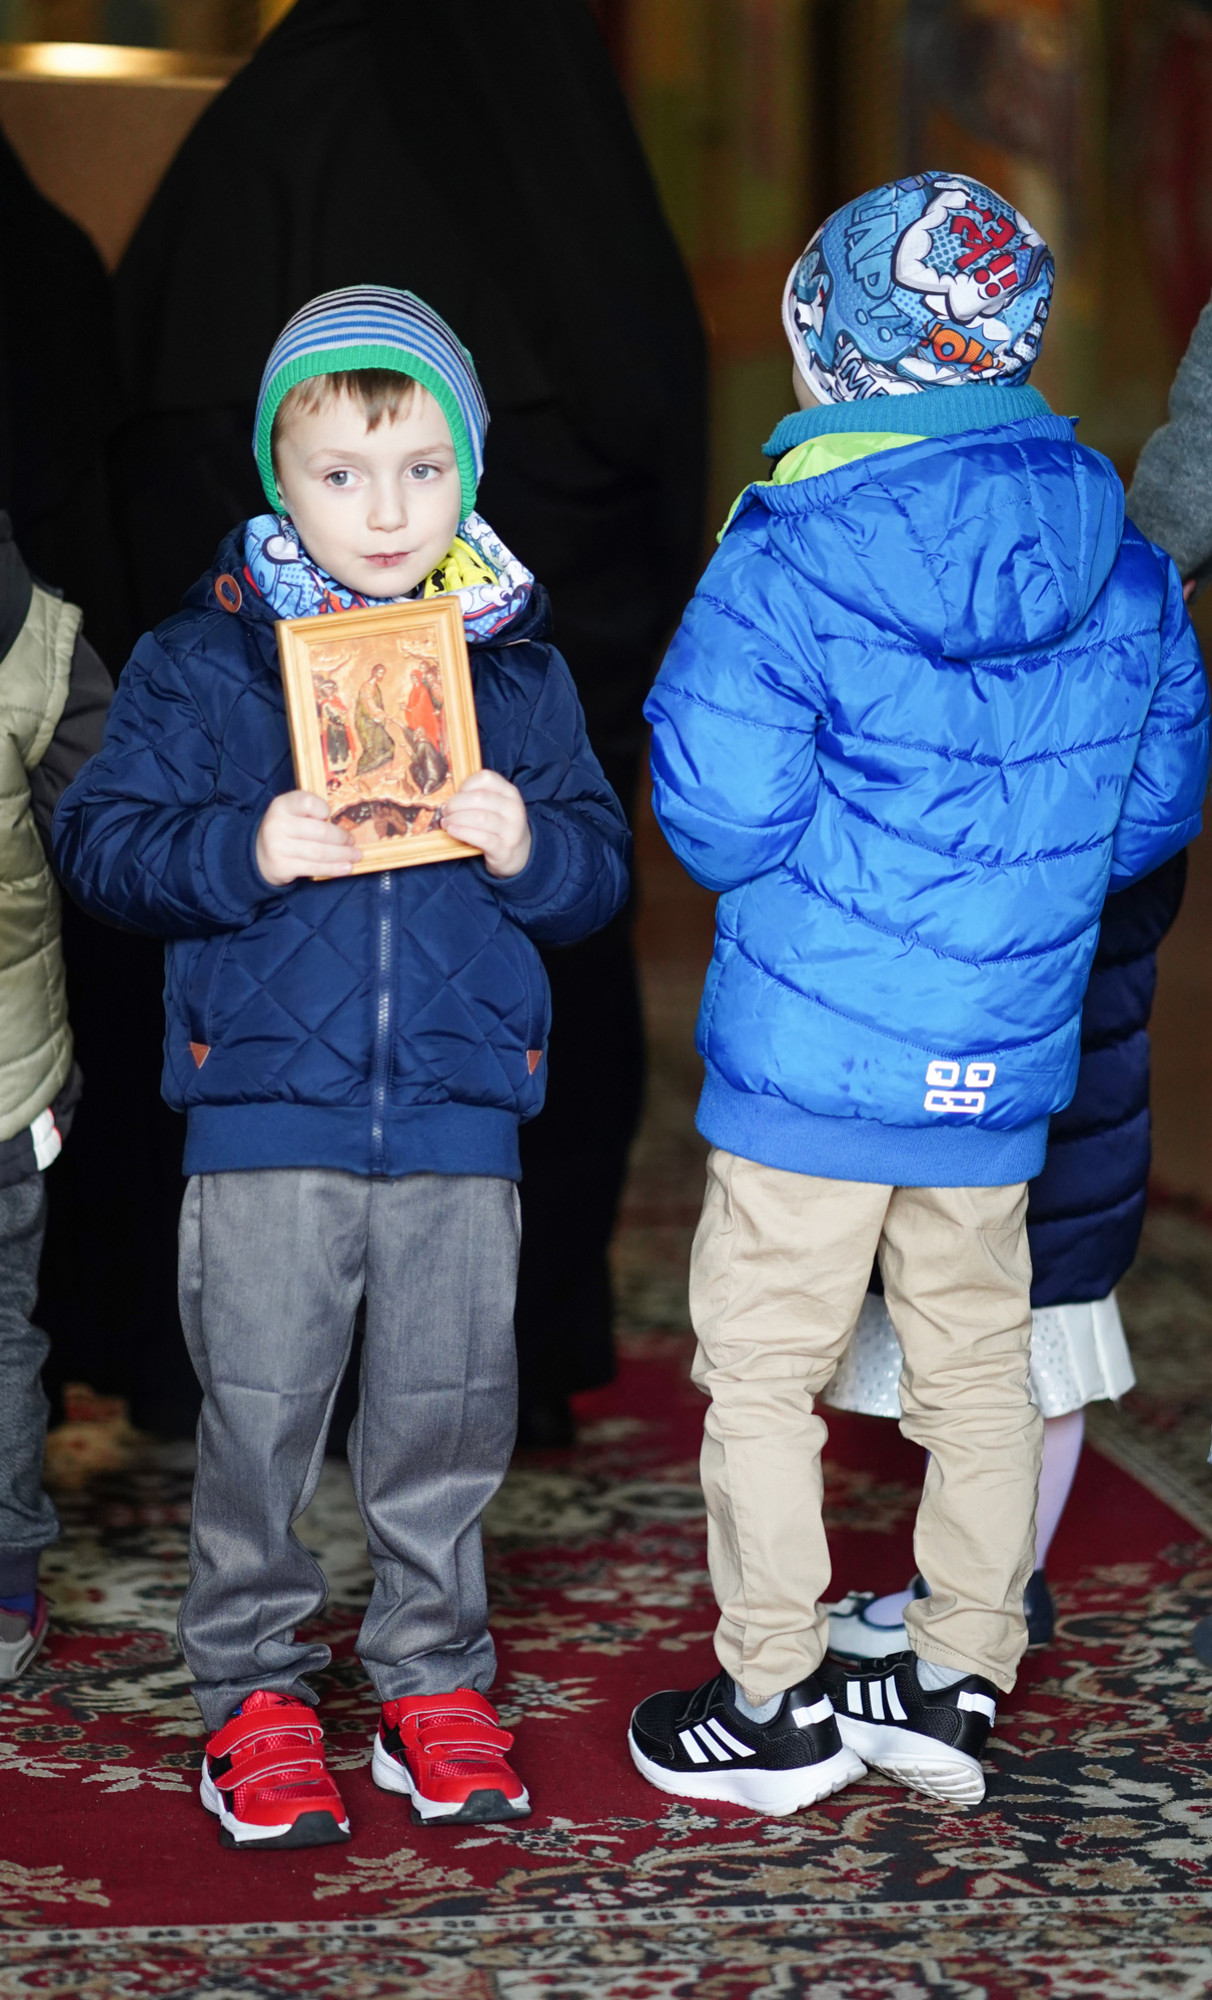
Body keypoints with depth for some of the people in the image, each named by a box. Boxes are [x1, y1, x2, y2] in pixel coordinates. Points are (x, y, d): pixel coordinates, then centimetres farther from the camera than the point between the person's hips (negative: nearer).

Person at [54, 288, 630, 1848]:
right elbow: (99, 840, -4)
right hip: (266, 1107, -2)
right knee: (257, 1414, 3)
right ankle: (251, 1693, 16)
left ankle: (433, 1681, 23)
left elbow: (601, 870, 9)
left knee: (445, 1415, 9)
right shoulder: (202, 659, 0)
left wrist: (528, 849, -13)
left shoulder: (516, 665, 7)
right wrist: (241, 853, -20)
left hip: (460, 1112, 2)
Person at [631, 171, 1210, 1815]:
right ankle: (958, 1685, 25)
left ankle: (776, 1705, 15)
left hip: (814, 1051, -5)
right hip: (1007, 1058, 5)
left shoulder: (790, 561, -16)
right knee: (977, 1362, 16)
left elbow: (722, 818, -18)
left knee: (763, 1370, 8)